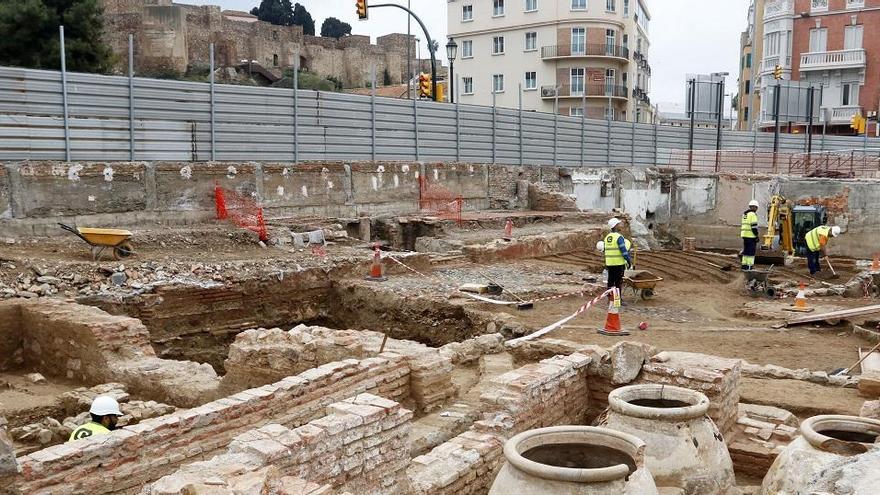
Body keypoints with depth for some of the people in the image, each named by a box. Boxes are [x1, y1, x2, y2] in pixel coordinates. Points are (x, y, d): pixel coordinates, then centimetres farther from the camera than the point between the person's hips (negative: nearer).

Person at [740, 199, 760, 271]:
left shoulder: (745, 214, 16)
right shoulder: (752, 214, -12)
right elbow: (754, 226, -17)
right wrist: (757, 236, -14)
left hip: (744, 235, 9)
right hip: (751, 235, -9)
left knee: (746, 251, 13)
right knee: (751, 251, -6)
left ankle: (744, 266, 15)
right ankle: (749, 267, -8)